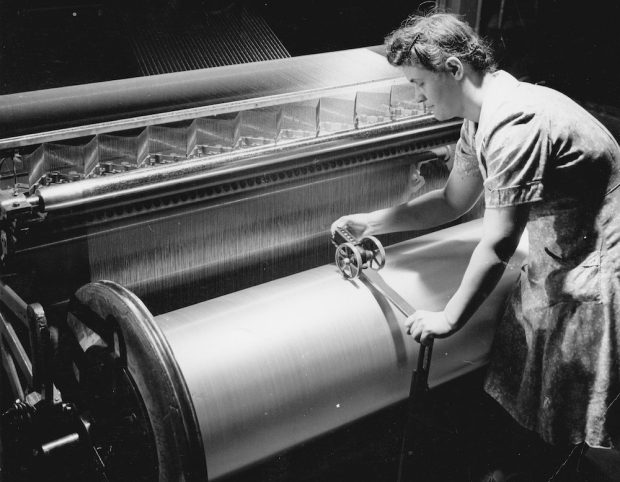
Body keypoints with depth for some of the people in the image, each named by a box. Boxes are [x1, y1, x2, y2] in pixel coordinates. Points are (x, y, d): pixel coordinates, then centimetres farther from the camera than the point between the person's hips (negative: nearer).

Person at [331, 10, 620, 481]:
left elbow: (497, 244, -29)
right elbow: (453, 201, 14)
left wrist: (448, 319, -19)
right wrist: (369, 222, 9)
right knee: (518, 392, 18)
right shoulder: (482, 117, 2)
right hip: (555, 261, 9)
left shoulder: (516, 123, -30)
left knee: (564, 420, 6)